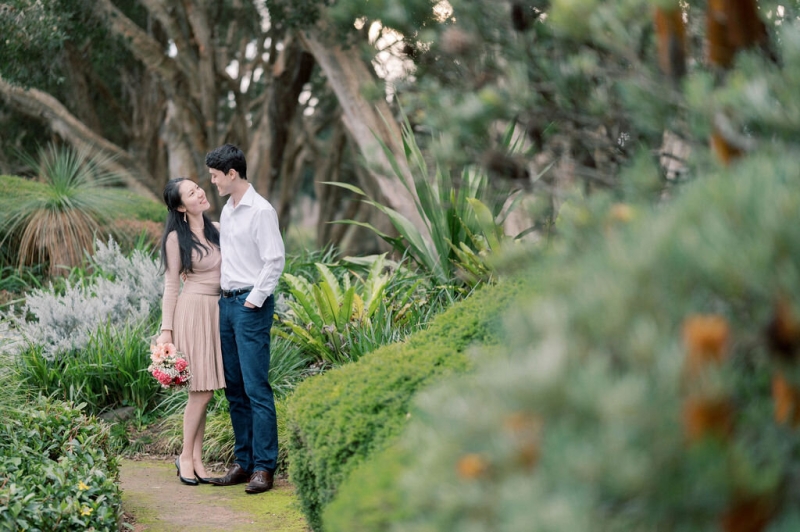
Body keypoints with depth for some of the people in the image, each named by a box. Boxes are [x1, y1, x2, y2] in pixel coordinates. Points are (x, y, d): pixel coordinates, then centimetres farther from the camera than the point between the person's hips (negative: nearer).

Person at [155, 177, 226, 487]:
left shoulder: (216, 230, 10)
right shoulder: (176, 238, -6)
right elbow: (171, 286, -5)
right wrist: (166, 330, -8)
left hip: (217, 312, 5)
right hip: (193, 311, -5)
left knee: (205, 391, 6)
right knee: (202, 390, -7)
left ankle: (197, 458, 12)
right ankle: (185, 457, 7)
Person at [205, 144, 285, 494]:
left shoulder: (261, 210, -11)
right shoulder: (227, 210, 16)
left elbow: (275, 260, -15)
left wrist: (254, 299, -14)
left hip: (251, 305, -9)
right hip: (226, 303, 9)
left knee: (257, 388, -9)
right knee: (234, 388, 10)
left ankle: (264, 466, -6)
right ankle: (244, 461, 16)